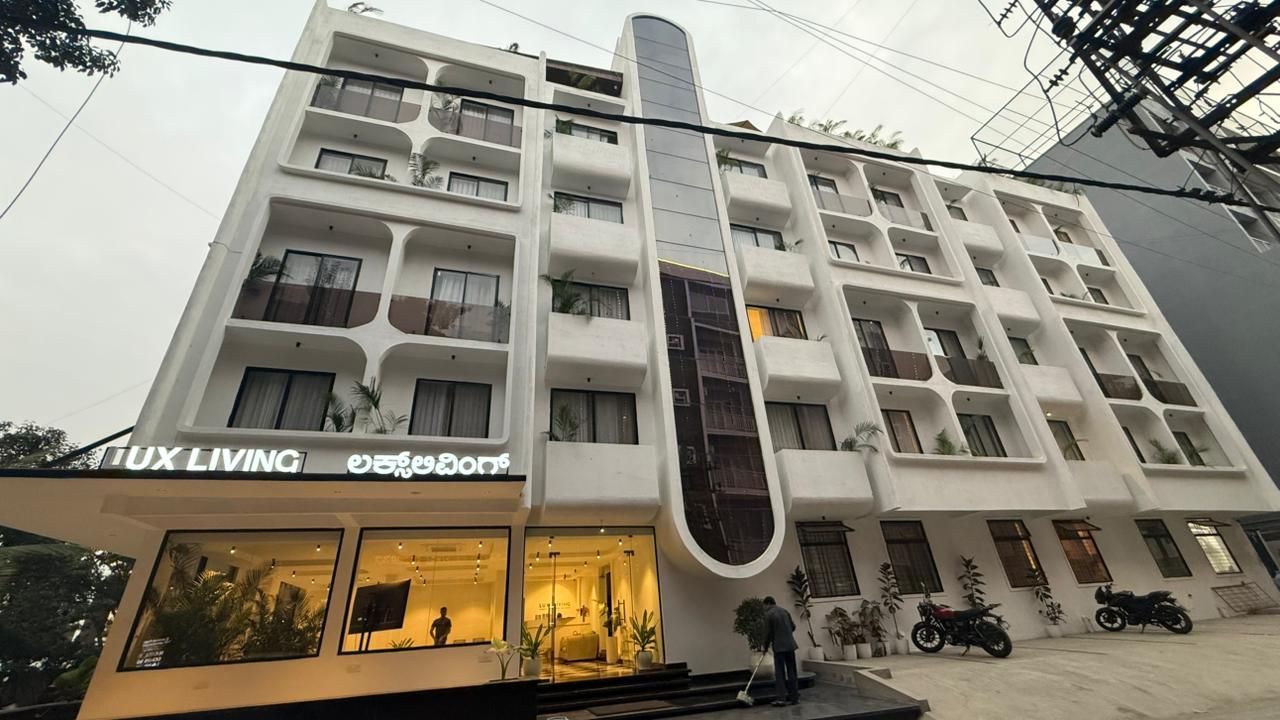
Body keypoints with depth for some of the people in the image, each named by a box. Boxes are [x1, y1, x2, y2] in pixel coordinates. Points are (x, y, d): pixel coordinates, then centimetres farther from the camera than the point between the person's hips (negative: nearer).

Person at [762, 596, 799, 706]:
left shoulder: (768, 614, -8)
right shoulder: (785, 611, 9)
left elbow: (767, 632, -7)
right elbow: (793, 626, 13)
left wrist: (766, 647, 7)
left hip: (779, 646, -5)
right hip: (790, 645, 5)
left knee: (779, 672, 1)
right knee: (792, 671, 12)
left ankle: (780, 698, -2)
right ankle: (794, 697, 15)